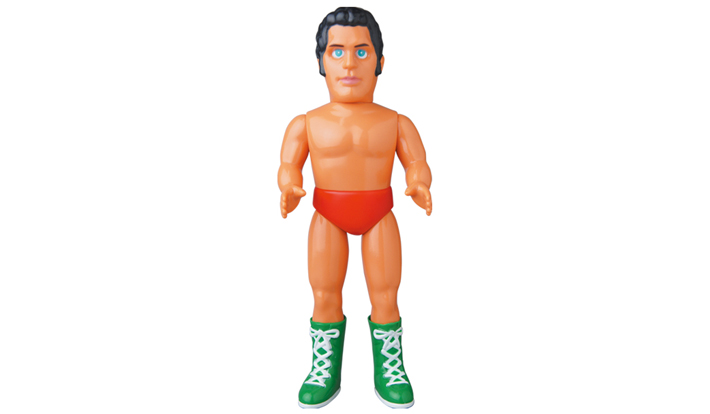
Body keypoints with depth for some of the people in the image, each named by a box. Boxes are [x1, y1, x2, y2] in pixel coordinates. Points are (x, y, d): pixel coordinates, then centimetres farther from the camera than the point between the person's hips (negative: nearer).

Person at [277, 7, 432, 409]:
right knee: (325, 297, 3)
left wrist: (419, 187, -25)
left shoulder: (395, 121, -1)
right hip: (327, 216, 0)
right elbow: (289, 168, -4)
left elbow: (419, 165, -4)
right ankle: (326, 371, 19)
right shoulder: (307, 123, -2)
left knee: (385, 297, 1)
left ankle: (390, 369, 18)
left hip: (380, 215, 0)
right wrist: (290, 190, -26)